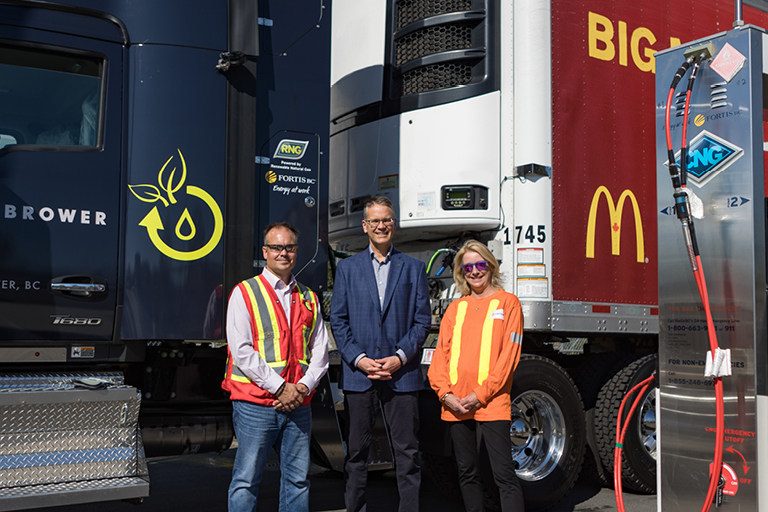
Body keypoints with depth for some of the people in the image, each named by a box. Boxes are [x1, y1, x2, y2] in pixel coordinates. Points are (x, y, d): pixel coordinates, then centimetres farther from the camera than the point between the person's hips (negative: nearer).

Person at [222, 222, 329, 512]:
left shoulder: (308, 299, 15)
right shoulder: (245, 293, 0)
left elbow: (320, 352, 11)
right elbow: (241, 351, -9)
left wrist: (303, 386, -6)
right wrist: (280, 387, -14)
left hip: (298, 405, 5)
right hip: (255, 404, -4)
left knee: (298, 480, 9)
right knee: (246, 482, -2)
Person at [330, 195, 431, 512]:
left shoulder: (413, 268, 9)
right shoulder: (347, 268, 10)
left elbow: (422, 319, 5)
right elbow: (338, 320, 5)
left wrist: (400, 357, -8)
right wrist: (359, 359, -7)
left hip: (402, 373, 0)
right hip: (358, 373, 1)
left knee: (407, 451, 2)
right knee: (357, 450, 7)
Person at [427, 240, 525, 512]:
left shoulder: (507, 302, 2)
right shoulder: (456, 307, 15)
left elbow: (509, 354, -6)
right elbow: (441, 352, 9)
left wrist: (481, 395, -12)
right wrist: (445, 393, -7)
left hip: (491, 404, -4)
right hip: (455, 405, 5)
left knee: (504, 474, -5)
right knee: (467, 472, 13)